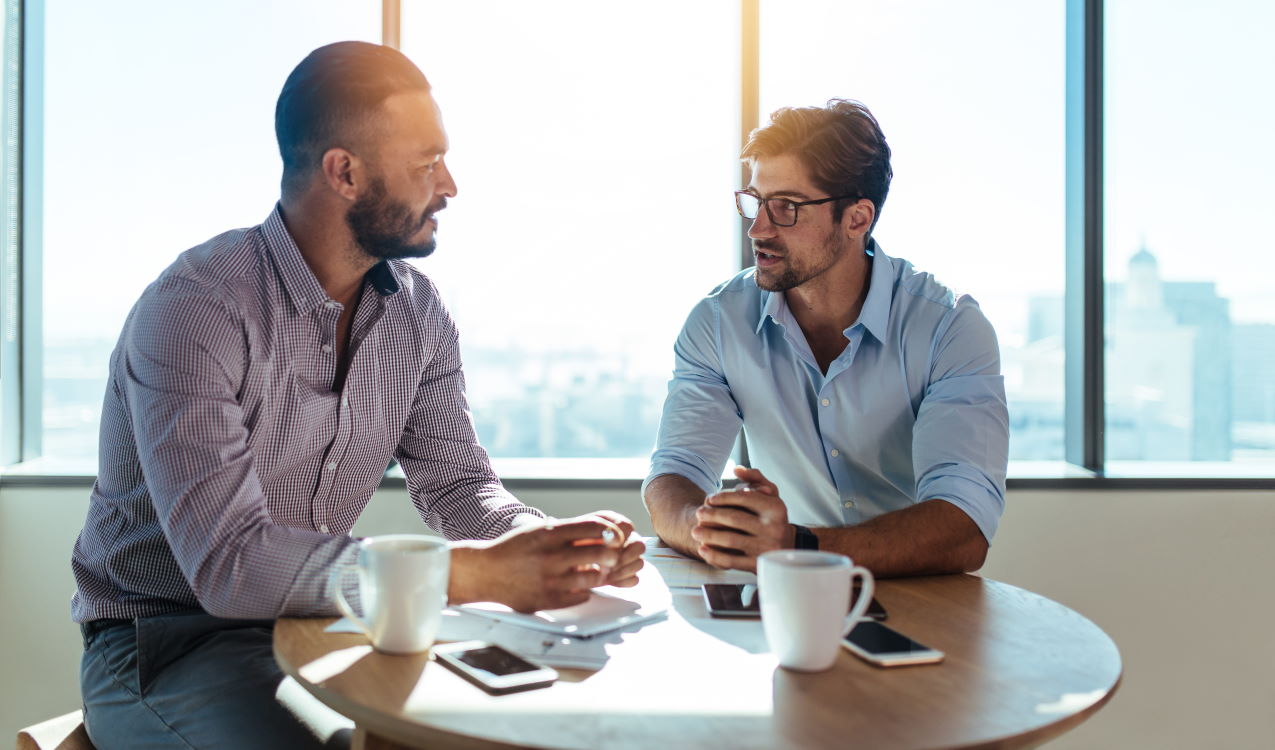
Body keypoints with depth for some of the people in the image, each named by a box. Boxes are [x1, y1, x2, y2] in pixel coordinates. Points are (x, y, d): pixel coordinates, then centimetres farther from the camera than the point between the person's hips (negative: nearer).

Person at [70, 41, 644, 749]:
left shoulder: (417, 314, 0)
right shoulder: (194, 309, -23)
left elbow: (455, 481, 0)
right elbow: (229, 563, -30)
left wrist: (552, 543, -23)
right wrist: (484, 573, -36)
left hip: (318, 623, 5)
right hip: (167, 641, -5)